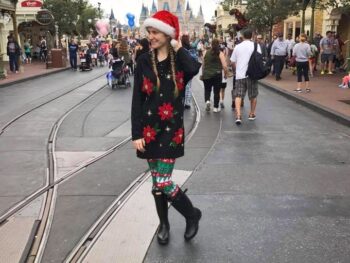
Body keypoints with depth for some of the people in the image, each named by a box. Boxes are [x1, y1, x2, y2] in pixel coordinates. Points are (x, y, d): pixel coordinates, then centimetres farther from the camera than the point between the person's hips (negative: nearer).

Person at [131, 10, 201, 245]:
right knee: (157, 181, 10)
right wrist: (136, 134, -4)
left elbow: (194, 69, -30)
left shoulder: (179, 60, -4)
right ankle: (164, 224, 31)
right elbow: (137, 100, 0)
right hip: (149, 129, 3)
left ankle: (192, 214, 19)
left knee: (163, 182, -7)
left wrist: (178, 48, -14)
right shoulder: (145, 61, 0)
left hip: (171, 129, -2)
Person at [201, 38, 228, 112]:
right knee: (216, 91, 9)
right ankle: (216, 107, 13)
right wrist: (226, 74, 5)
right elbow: (224, 66, -11)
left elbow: (203, 64, 10)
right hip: (217, 75, -2)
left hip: (206, 75, 2)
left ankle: (207, 101, -9)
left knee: (207, 90, 16)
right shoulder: (220, 54, -5)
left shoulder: (206, 53, 3)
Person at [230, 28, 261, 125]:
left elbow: (232, 62, 10)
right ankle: (252, 114, 26)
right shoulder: (255, 46, 0)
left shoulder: (237, 46, 6)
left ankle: (238, 116, -15)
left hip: (239, 75, 1)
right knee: (253, 96, 15)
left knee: (238, 96, -1)